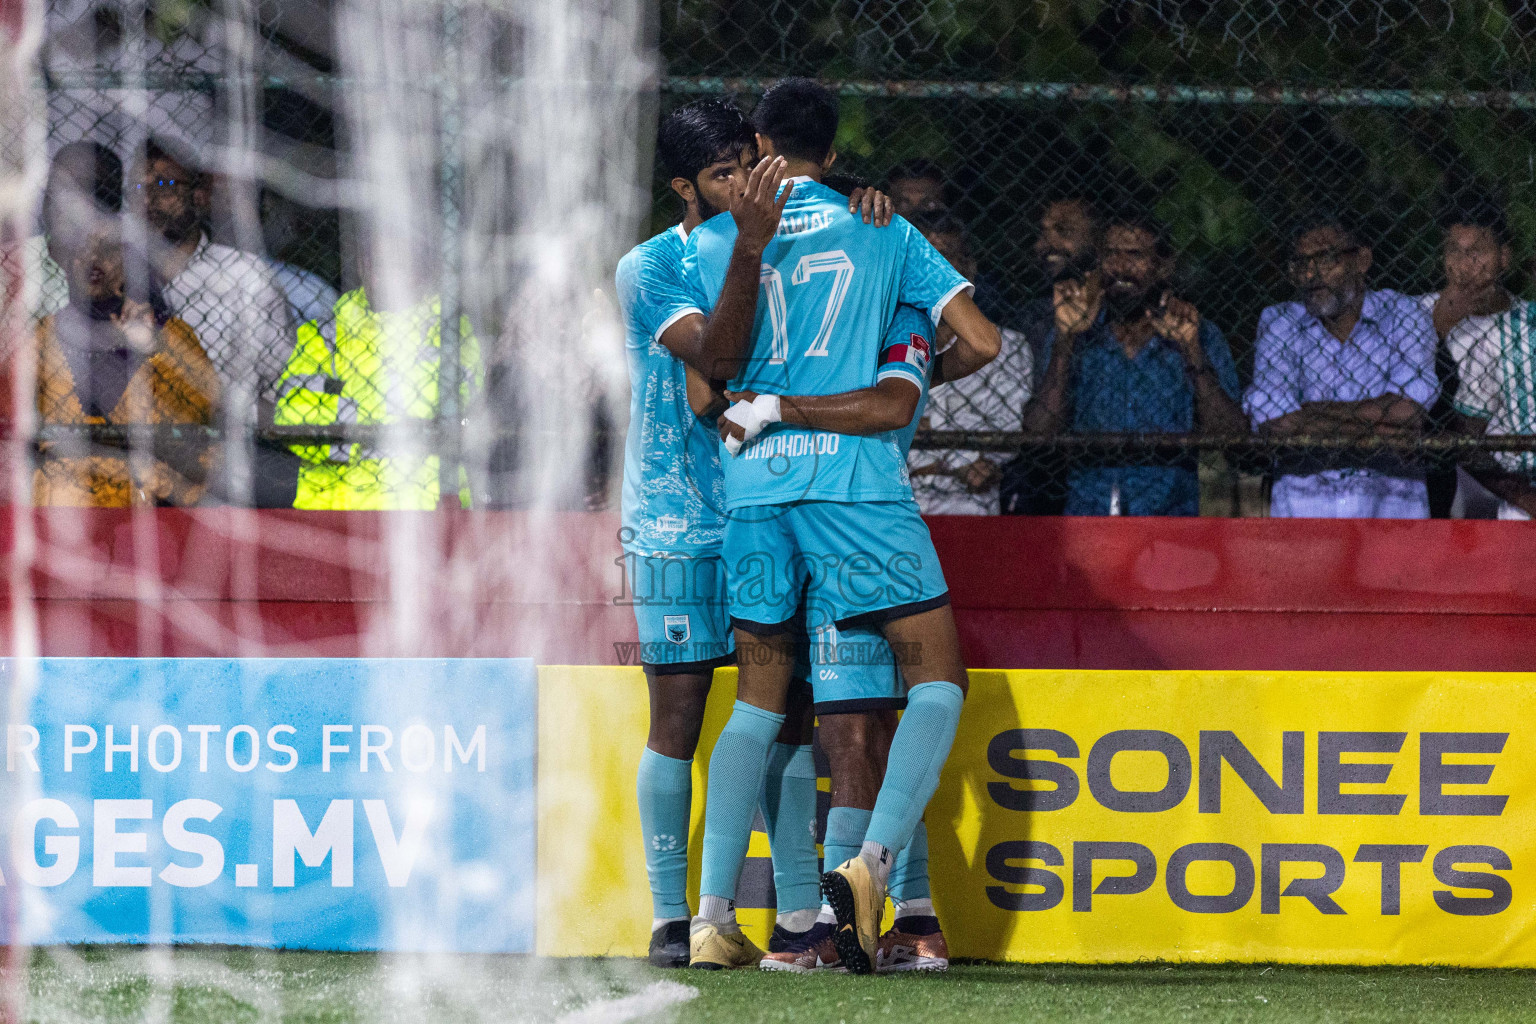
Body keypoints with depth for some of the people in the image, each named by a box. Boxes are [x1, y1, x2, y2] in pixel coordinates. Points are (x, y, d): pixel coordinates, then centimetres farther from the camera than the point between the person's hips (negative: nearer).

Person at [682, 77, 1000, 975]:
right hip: (855, 475, -3)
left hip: (753, 485, 3)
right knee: (938, 673, 3)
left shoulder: (714, 240, 12)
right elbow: (982, 342, 8)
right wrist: (919, 378, 27)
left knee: (760, 699, 12)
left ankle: (713, 915, 4)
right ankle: (872, 864, -18)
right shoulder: (885, 233, 10)